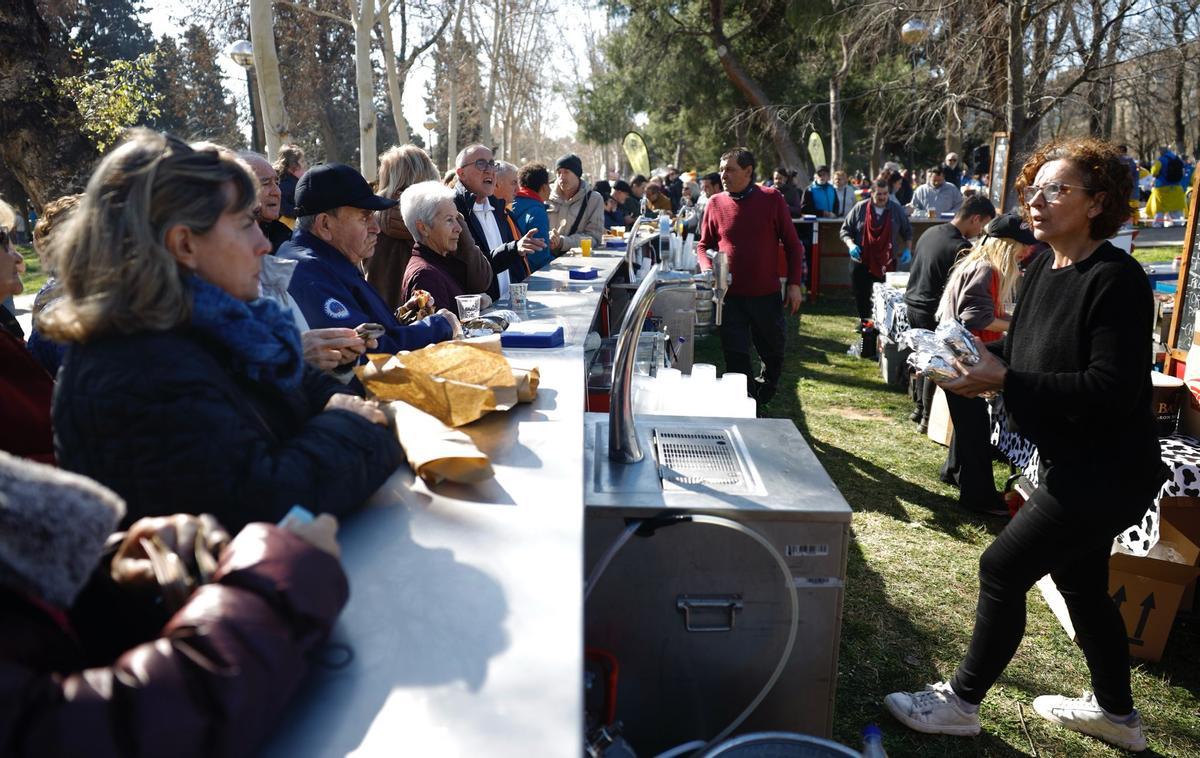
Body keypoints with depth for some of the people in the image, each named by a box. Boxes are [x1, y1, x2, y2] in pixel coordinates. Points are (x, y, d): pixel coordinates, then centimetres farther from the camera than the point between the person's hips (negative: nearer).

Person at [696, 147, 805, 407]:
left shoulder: (771, 199, -3)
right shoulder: (715, 203, 1)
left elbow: (792, 244, 2)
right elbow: (704, 245, 11)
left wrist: (795, 284, -3)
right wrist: (709, 271, -8)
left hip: (767, 295, 0)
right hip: (731, 296, 1)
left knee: (773, 351, 14)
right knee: (735, 358, 2)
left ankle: (764, 395, 39)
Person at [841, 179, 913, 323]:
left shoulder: (896, 209, 4)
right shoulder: (860, 208, -1)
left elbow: (907, 231, 17)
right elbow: (845, 230, 3)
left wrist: (907, 249, 5)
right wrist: (851, 245, -14)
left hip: (887, 262, 0)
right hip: (861, 261, 0)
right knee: (861, 294, 5)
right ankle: (863, 320, 23)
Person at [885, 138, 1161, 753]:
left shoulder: (1116, 280, -22)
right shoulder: (1043, 269, 4)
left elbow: (1111, 390, -28)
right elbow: (1018, 351, 12)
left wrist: (1004, 380, -29)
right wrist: (973, 358, -8)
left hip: (1106, 471, -9)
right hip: (1071, 464, 9)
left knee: (1003, 568, -3)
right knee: (1081, 582, 20)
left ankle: (961, 702, 16)